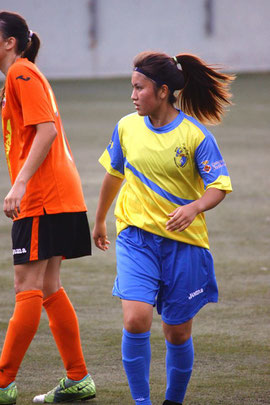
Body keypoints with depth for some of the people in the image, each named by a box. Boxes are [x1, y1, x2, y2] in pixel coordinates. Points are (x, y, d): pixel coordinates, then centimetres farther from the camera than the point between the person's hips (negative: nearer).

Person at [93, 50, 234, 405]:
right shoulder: (127, 127, 1)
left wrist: (194, 207, -29)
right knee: (136, 320, -18)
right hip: (136, 237, 2)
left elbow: (218, 186, -8)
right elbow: (114, 173, 17)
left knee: (178, 332, 7)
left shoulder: (195, 135, -10)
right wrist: (100, 221, 28)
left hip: (183, 242, -1)